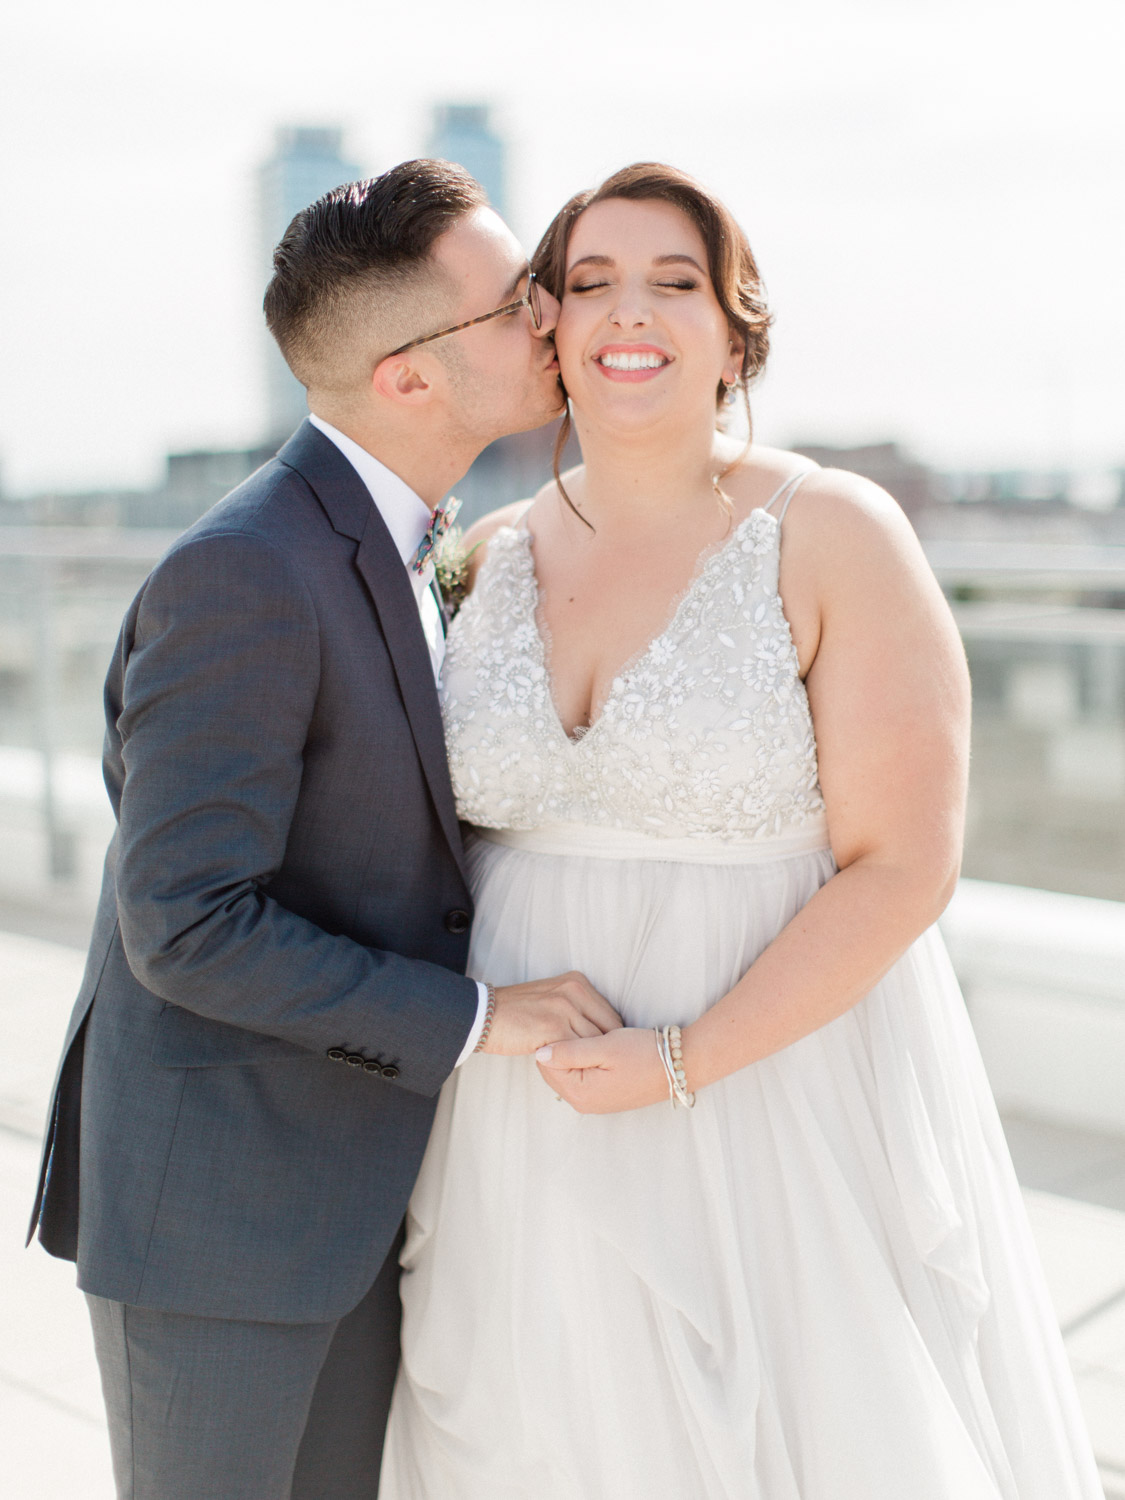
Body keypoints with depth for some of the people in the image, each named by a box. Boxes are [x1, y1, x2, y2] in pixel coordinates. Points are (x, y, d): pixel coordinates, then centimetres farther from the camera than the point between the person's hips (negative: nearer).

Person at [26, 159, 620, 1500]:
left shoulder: (386, 546, 6)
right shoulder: (245, 573, -24)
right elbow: (185, 925, -25)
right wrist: (472, 1019, -21)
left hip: (353, 1177, 8)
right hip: (212, 1191, -8)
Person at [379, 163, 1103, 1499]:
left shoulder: (833, 537, -10)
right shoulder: (492, 558, 4)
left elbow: (903, 867, -13)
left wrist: (686, 1061, -17)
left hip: (778, 1078, -4)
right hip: (534, 1118, 4)